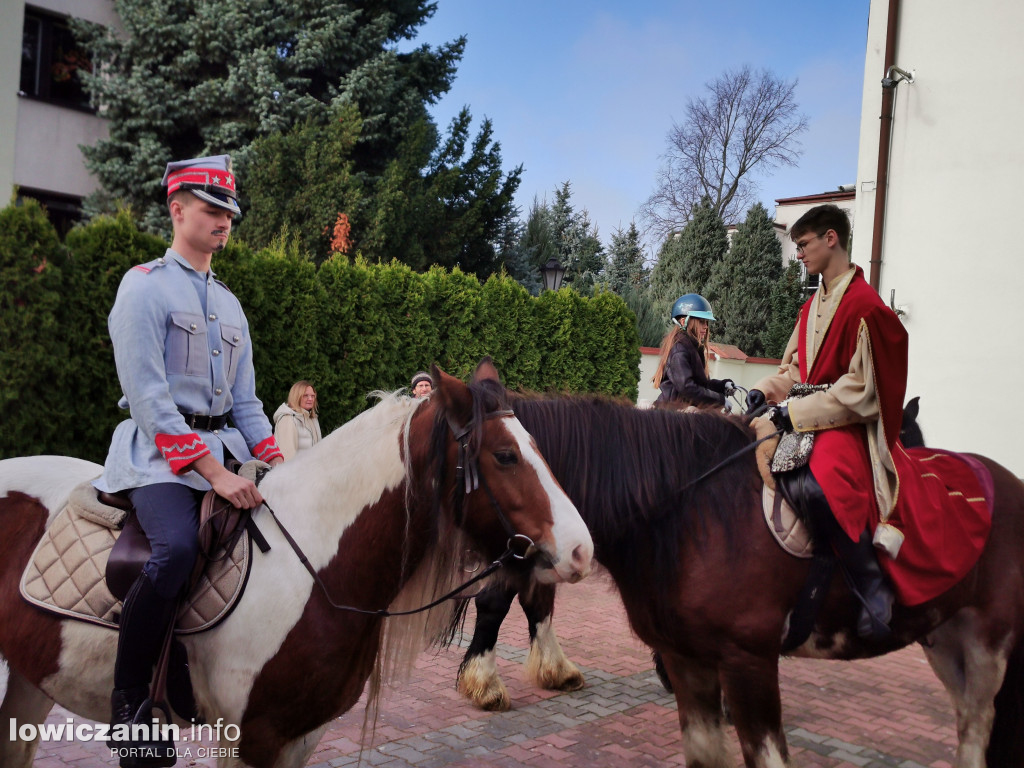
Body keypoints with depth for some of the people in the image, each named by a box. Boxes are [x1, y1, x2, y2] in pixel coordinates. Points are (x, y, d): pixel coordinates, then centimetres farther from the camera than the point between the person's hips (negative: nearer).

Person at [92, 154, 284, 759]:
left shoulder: (230, 303, 18)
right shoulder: (145, 286, -4)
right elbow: (148, 396, -14)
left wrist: (278, 462, 1)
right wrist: (212, 472, -22)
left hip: (223, 446, 8)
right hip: (160, 452, -7)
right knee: (179, 547, -32)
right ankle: (128, 704, -17)